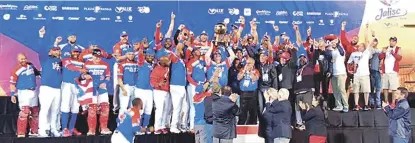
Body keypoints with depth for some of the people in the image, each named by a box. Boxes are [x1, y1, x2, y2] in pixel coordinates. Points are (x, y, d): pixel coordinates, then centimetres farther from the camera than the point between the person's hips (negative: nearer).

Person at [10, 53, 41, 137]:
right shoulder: (16, 70, -10)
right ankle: (21, 133, -15)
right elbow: (12, 84, -9)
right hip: (24, 92, -7)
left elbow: (36, 72, 28)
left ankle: (33, 131, 23)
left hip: (33, 92, 7)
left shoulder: (31, 65, 7)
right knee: (24, 112, -18)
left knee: (35, 112, 12)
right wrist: (12, 94, -15)